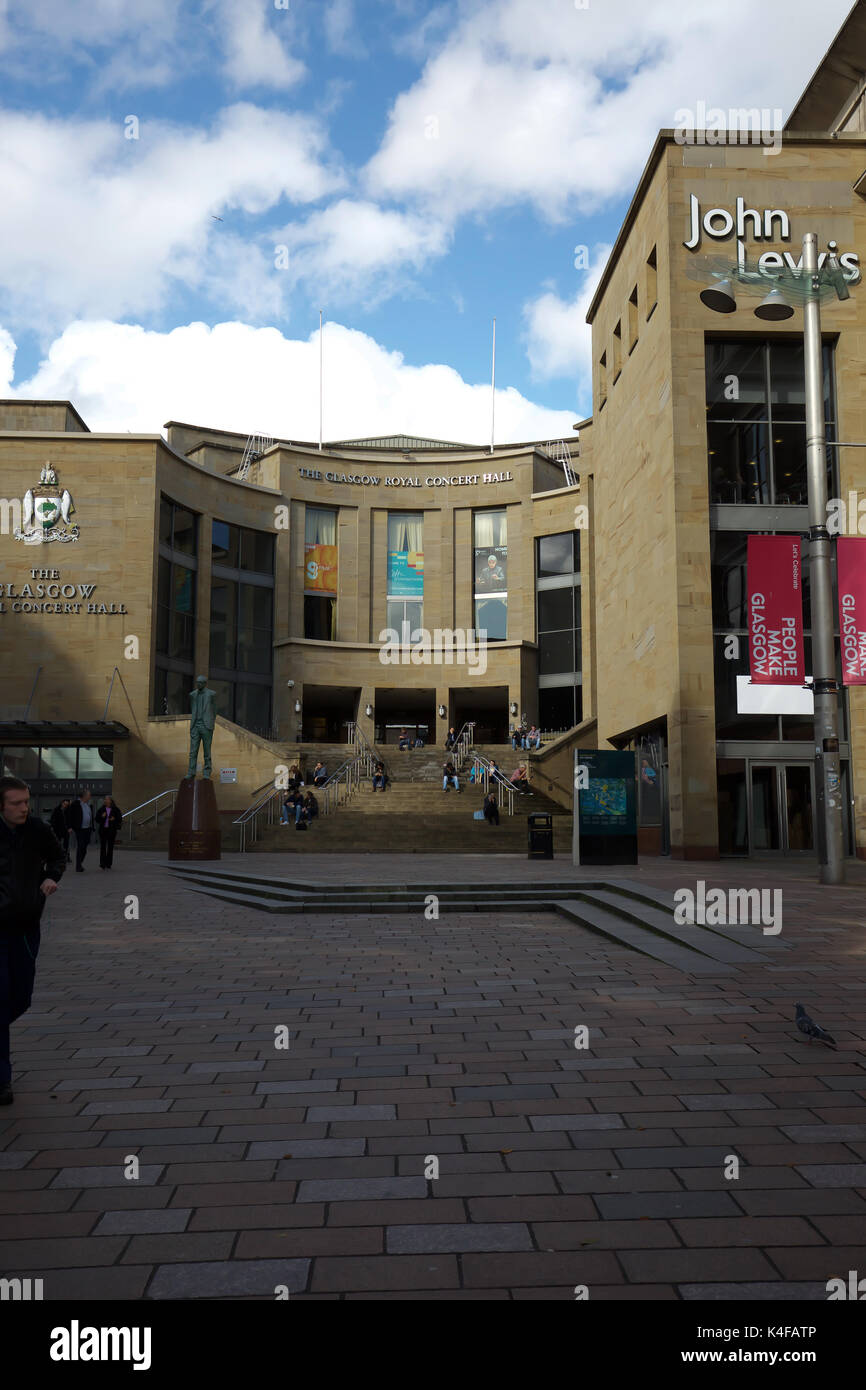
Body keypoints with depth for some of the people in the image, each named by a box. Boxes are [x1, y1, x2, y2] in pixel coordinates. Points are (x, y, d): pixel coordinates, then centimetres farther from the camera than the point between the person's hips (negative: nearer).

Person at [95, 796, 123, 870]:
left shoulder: (116, 810, 3)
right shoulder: (101, 809, 6)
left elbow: (120, 819, 4)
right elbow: (96, 819, 6)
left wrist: (114, 819, -16)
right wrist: (101, 816, -13)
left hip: (112, 830, 0)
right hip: (103, 830, 0)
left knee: (110, 847, 3)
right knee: (103, 846, -8)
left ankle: (108, 864, 10)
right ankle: (102, 863, -11)